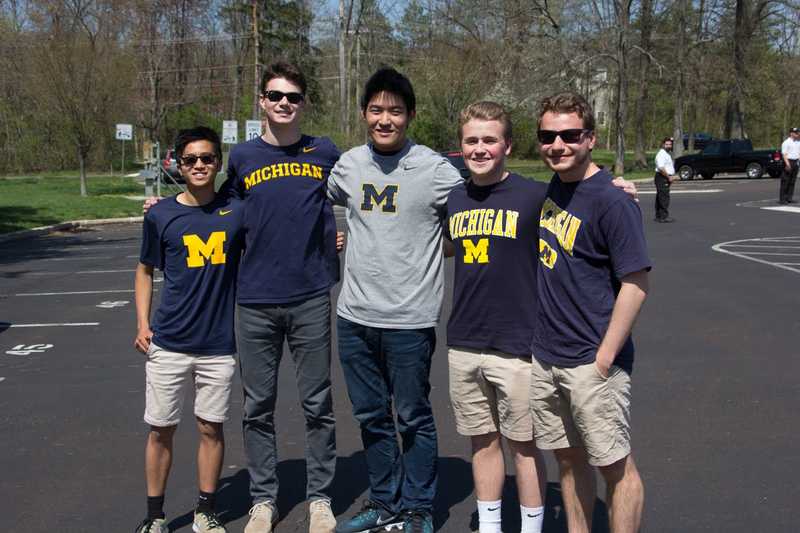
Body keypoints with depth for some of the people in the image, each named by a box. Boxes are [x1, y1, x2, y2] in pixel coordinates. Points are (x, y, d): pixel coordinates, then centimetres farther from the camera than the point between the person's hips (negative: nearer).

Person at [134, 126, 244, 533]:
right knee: (160, 430, 8)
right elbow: (145, 271, 9)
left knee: (211, 427, 9)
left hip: (218, 344, 0)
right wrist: (143, 324, 0)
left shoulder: (236, 211, -1)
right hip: (168, 343, 0)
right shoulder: (160, 215, -2)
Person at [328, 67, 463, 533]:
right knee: (372, 417, 17)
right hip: (355, 316, 5)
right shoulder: (348, 164, 6)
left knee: (413, 419, 7)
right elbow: (326, 200, 25)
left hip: (409, 319, -5)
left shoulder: (435, 169, -9)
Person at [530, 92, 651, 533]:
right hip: (544, 356, 7)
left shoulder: (612, 202, -16)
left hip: (591, 361, -7)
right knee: (567, 457, 18)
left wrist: (605, 356, -17)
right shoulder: (551, 187, 7)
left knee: (614, 464, 5)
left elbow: (635, 284, -17)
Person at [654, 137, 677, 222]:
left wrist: (672, 176, 17)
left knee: (660, 197, 12)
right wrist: (669, 177, -19)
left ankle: (658, 216, 16)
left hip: (666, 178, 11)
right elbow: (661, 168, -24)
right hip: (662, 178, -11)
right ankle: (664, 217, -12)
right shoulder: (661, 154, -13)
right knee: (664, 197, -12)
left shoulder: (667, 154, 20)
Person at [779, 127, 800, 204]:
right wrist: (787, 164, -23)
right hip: (788, 161, -8)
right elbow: (784, 154, -15)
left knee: (792, 181, 8)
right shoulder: (786, 142, -9)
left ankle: (789, 198, 13)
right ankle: (782, 199, -6)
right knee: (785, 181, -7)